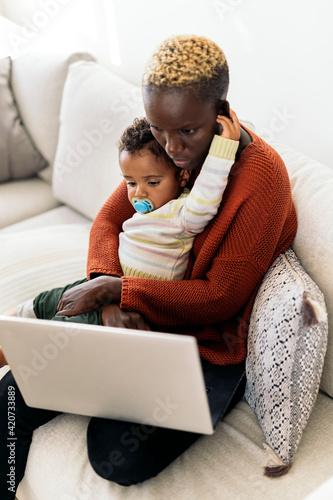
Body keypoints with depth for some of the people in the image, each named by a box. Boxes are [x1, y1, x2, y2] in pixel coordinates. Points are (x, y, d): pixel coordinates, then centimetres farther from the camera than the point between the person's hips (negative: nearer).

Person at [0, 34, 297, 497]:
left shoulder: (263, 175, -20)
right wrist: (111, 296, -16)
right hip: (137, 318, 5)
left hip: (208, 341, -5)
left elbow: (221, 297, -19)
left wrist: (114, 289, -19)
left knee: (116, 454, -24)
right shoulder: (158, 146, -2)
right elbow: (108, 220, 4)